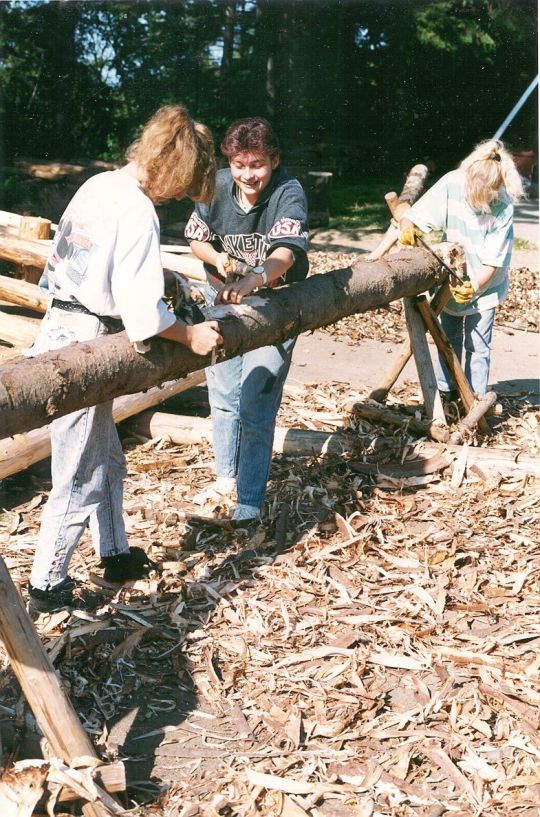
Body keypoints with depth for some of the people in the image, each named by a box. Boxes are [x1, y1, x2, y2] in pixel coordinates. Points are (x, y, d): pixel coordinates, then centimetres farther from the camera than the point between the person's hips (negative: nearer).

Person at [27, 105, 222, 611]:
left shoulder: (96, 186, 8)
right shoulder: (138, 212, -18)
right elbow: (143, 312, -24)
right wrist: (190, 336, -8)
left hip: (58, 328, 9)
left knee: (107, 462, 22)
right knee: (79, 481, 5)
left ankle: (115, 555, 38)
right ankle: (46, 586, 18)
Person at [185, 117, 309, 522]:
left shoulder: (289, 192, -23)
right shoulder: (218, 185, -11)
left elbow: (286, 252, -39)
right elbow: (197, 238, 0)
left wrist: (254, 279, -59)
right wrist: (217, 258, -22)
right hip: (222, 299, 5)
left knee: (256, 403, -9)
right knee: (223, 394, 15)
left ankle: (251, 500, 4)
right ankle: (227, 475, 35)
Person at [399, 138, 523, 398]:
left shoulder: (503, 206, -24)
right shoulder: (452, 184, -21)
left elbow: (493, 260, -21)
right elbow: (414, 216, -19)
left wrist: (474, 285, -34)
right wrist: (406, 227, -41)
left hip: (484, 286, -3)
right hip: (451, 280, 3)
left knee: (477, 345, 0)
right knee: (449, 339, 16)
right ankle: (446, 389, 33)